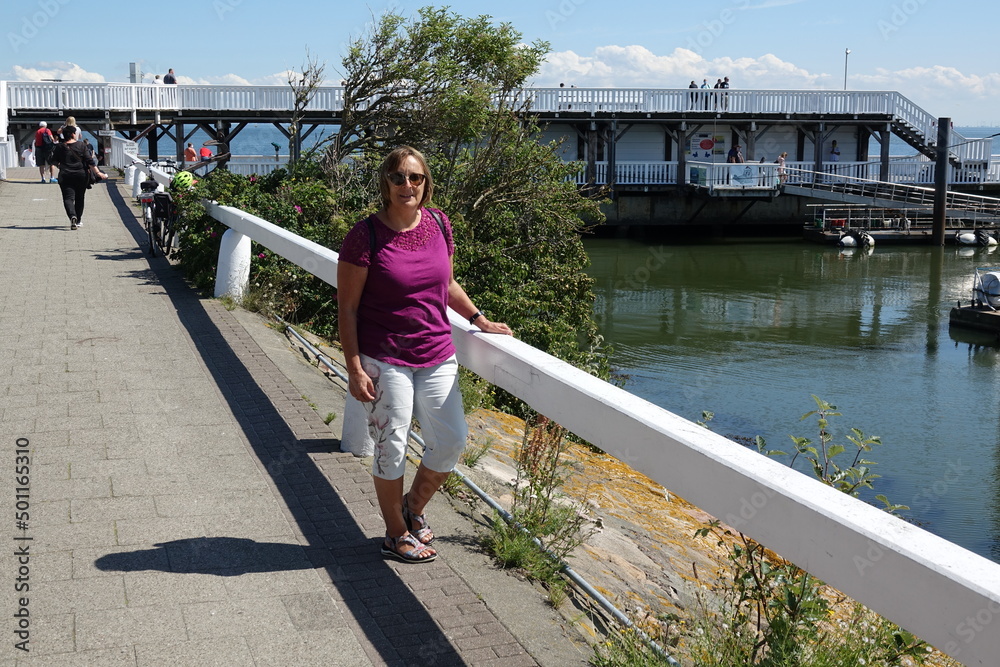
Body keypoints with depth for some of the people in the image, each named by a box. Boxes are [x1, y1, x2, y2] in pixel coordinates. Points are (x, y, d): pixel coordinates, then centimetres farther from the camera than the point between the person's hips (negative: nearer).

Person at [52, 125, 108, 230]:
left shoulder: (60, 147, 0)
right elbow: (89, 161, -8)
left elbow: (55, 161, 12)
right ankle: (78, 221, 24)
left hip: (65, 176, 0)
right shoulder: (81, 145, -3)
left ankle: (72, 216, -29)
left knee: (68, 198, -3)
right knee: (79, 198, 15)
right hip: (81, 176, 1)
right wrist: (98, 173, -6)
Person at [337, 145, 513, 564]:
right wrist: (354, 367, -14)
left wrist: (480, 321, 13)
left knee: (451, 441, 6)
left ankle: (413, 508, 33)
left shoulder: (438, 224, 3)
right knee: (391, 448, 3)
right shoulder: (365, 235, -12)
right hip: (384, 361, -5)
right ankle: (396, 534, 24)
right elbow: (347, 308, -10)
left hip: (437, 356, 5)